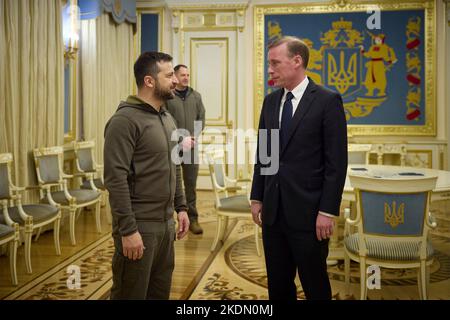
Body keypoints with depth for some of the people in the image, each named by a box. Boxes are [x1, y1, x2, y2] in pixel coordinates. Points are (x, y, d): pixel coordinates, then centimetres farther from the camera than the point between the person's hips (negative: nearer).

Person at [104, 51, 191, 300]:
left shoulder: (167, 119, 12)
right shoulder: (125, 120, -15)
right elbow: (115, 179, -20)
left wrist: (181, 207, 14)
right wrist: (128, 230, -21)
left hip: (166, 223, 8)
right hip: (139, 226, -8)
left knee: (161, 292, 17)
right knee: (132, 294, 5)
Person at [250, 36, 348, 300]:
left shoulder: (328, 101, -8)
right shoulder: (270, 101, 10)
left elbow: (337, 162, -11)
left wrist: (327, 211, -14)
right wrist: (257, 198, 10)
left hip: (308, 212, -5)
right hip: (273, 211, 6)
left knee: (315, 286, 8)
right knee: (278, 286, 15)